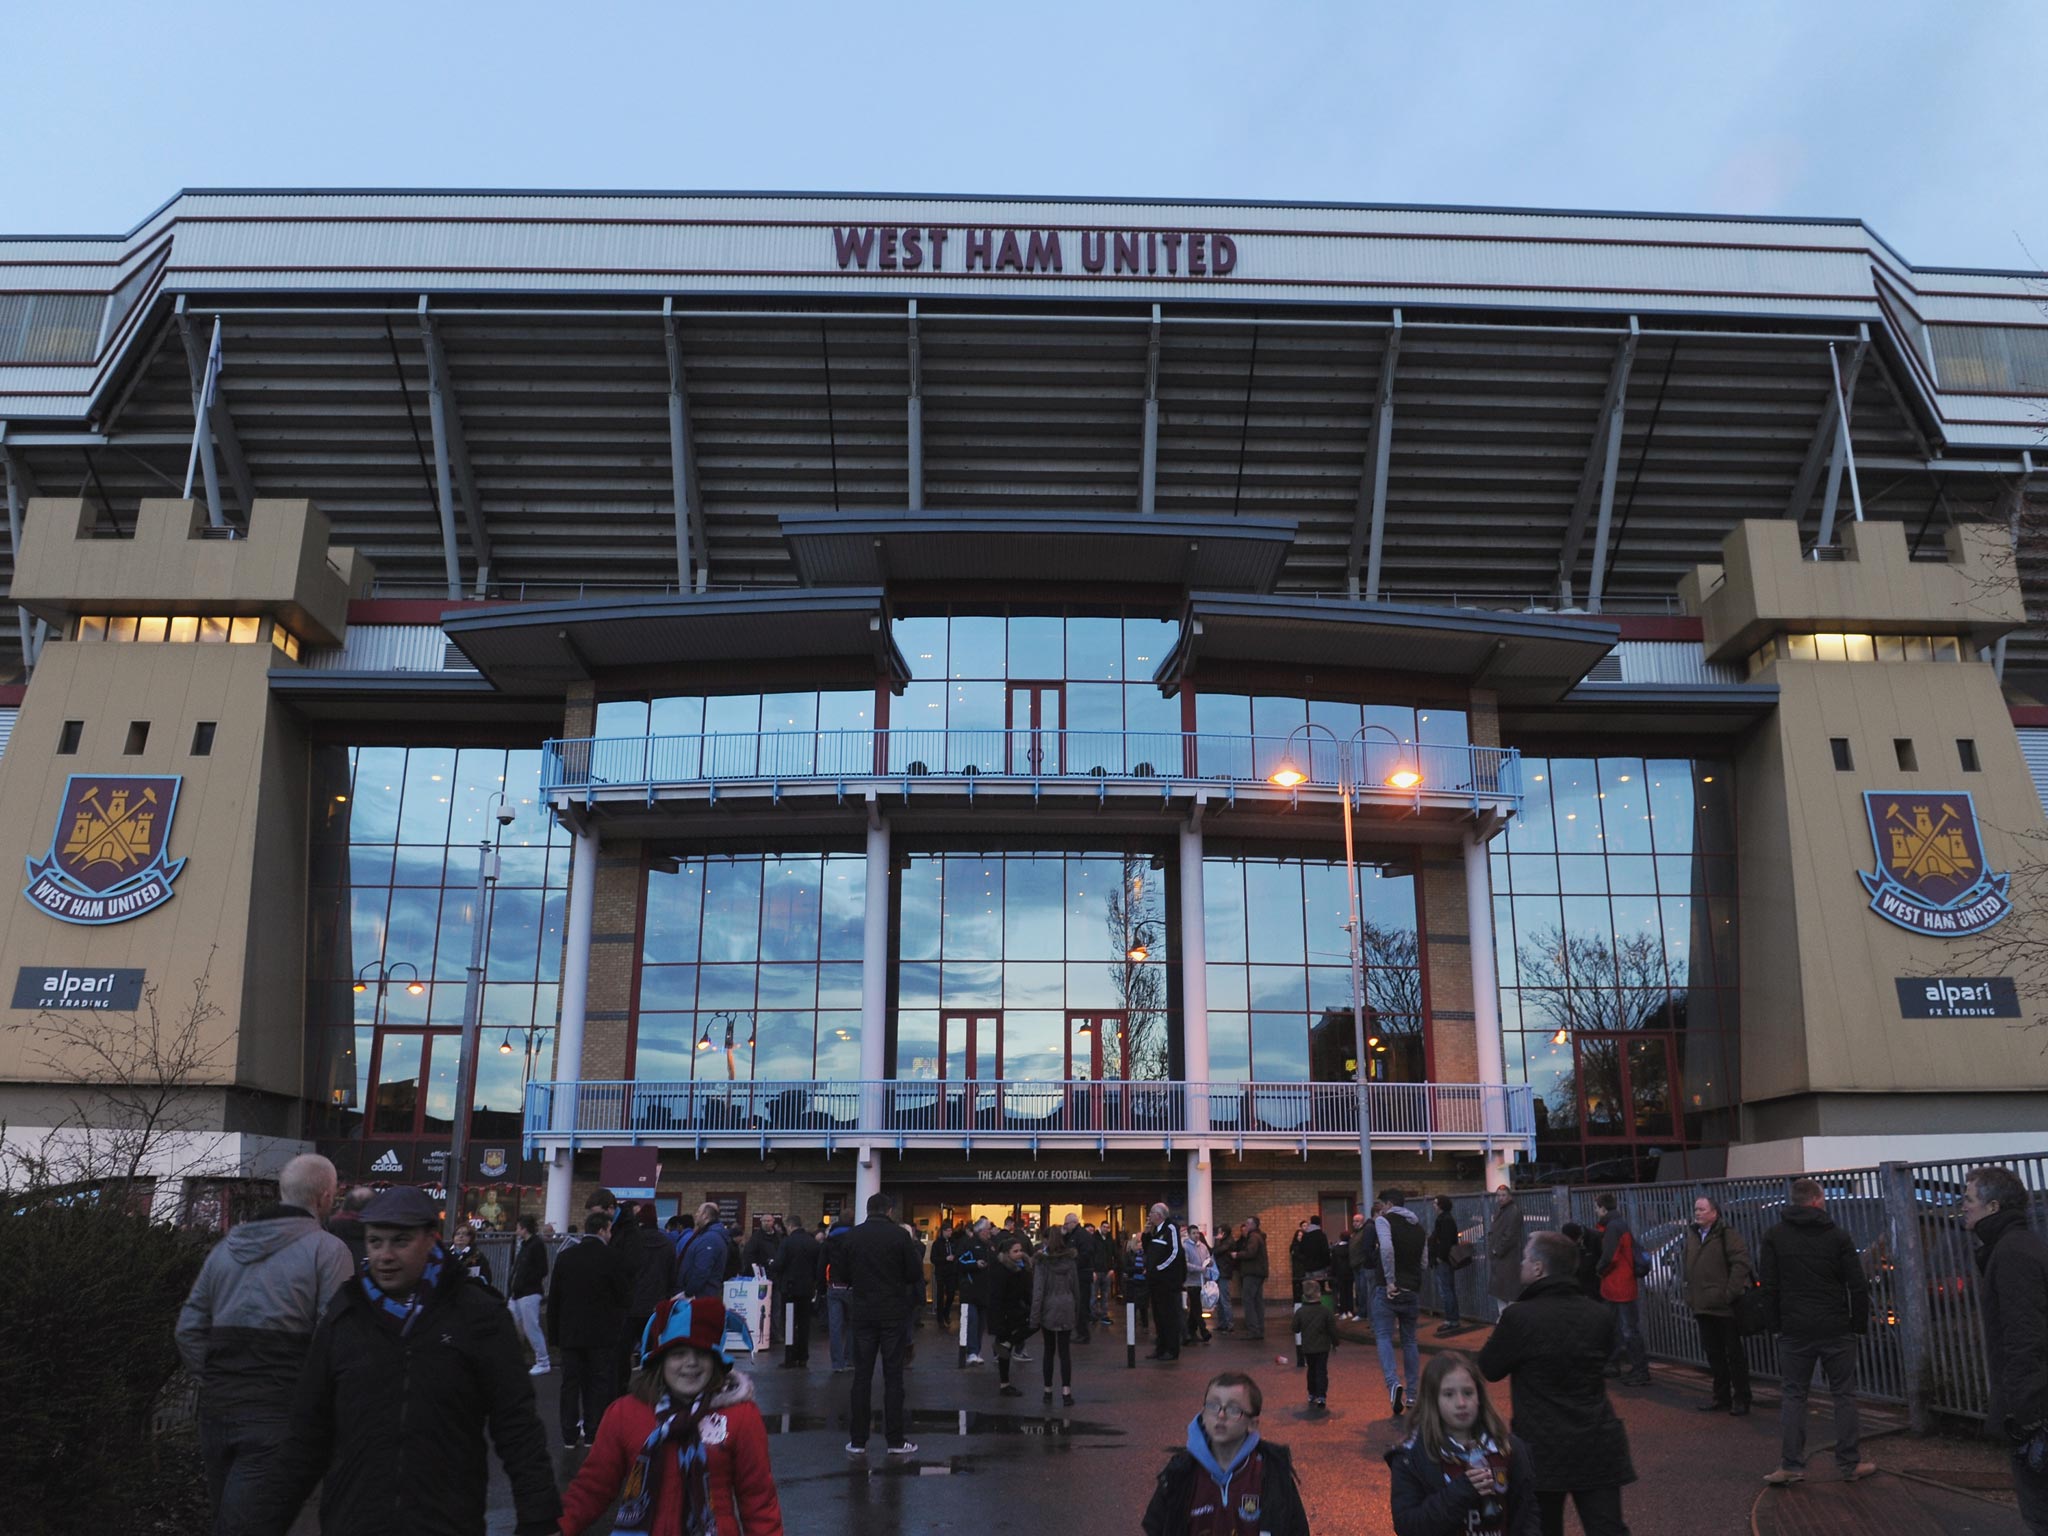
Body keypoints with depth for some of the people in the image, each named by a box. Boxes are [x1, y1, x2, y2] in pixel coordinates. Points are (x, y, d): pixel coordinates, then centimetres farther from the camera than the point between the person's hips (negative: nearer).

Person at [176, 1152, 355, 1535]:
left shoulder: (228, 1244, 14)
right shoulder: (327, 1250, -6)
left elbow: (189, 1329, 14)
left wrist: (215, 1382, 16)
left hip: (216, 1410, 6)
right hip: (277, 1413, -6)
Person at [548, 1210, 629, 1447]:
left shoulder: (565, 1256, 2)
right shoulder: (611, 1256, -10)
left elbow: (554, 1299, 5)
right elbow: (621, 1296, -5)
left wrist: (555, 1335, 12)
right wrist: (617, 1327, 13)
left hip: (570, 1333, 3)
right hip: (602, 1334, -3)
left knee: (570, 1384, 10)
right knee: (599, 1384, 7)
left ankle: (569, 1436, 12)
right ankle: (593, 1434, 8)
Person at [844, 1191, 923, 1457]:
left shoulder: (853, 1236, -2)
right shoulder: (900, 1235, -8)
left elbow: (844, 1275, 4)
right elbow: (915, 1276, -5)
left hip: (862, 1313, 2)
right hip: (893, 1313, -2)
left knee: (862, 1376, 7)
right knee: (893, 1377, 5)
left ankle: (858, 1441, 9)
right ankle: (895, 1440, 6)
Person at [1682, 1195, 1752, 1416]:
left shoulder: (1726, 1234, -11)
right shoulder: (1691, 1235, 11)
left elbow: (1741, 1263, -19)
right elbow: (1688, 1268, 21)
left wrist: (1730, 1292, -21)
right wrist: (1690, 1295, 15)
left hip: (1725, 1307, -7)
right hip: (1703, 1306, 7)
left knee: (1734, 1353, 3)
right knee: (1714, 1353, 14)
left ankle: (1741, 1399, 13)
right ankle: (1721, 1397, 24)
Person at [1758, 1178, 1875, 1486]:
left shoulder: (1774, 1237, 1)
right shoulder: (1838, 1237, -1)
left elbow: (1769, 1286, -1)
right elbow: (1858, 1286, -4)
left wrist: (1775, 1324, 5)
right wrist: (1860, 1324, 6)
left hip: (1794, 1330, 1)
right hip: (1836, 1330, -1)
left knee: (1792, 1395, 6)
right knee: (1844, 1395, 10)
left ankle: (1791, 1466, 4)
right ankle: (1851, 1464, 14)